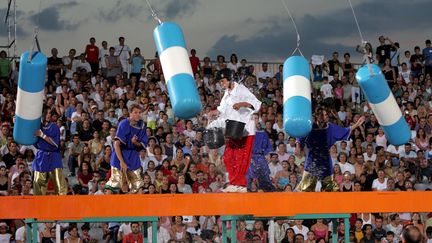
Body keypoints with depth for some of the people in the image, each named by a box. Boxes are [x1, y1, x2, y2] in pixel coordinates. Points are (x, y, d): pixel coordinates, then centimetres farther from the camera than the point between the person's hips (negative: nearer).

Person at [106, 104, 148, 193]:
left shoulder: (141, 125, 3)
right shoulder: (124, 124, -14)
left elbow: (143, 145, 10)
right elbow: (116, 144, -18)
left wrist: (135, 142, -13)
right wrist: (121, 162, -23)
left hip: (134, 159, 6)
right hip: (120, 156, -5)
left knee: (138, 186, 2)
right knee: (115, 185, -10)